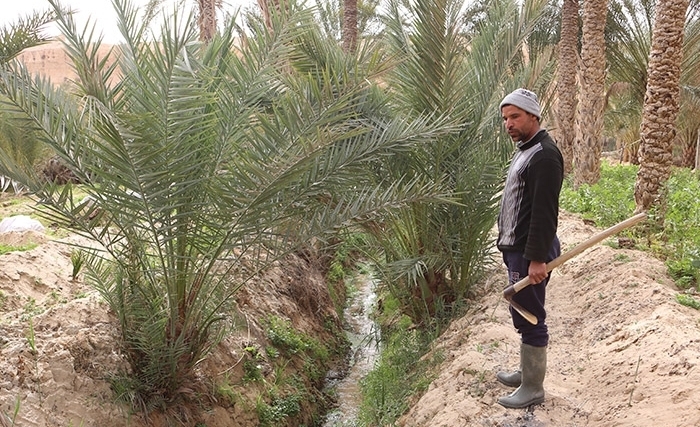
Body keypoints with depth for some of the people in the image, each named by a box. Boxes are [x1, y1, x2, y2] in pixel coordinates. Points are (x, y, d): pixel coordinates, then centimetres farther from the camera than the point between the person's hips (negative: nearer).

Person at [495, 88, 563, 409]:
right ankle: (527, 371, 34)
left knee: (530, 319, -1)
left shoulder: (544, 155, -17)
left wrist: (537, 258, -24)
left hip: (529, 253, -10)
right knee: (522, 315, 19)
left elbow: (544, 212, -22)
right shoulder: (525, 150, 15)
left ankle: (533, 389, 10)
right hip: (516, 248, 10)